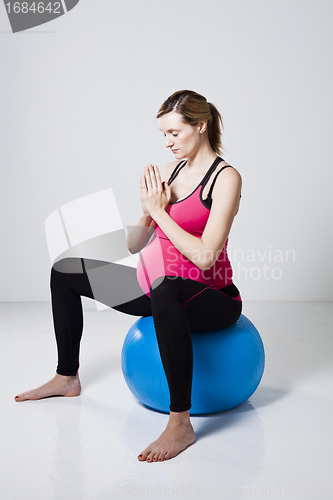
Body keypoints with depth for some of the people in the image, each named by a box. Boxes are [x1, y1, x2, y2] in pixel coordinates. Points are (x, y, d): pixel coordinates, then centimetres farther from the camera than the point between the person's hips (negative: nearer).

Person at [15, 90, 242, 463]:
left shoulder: (225, 178, -14)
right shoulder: (169, 171, 8)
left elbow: (205, 256, -26)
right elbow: (134, 246, 8)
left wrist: (161, 211, -19)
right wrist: (148, 211, -11)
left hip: (209, 295, -8)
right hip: (158, 285, 8)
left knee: (165, 292, -46)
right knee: (64, 272, 15)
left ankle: (181, 424, -36)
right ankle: (67, 377, 27)